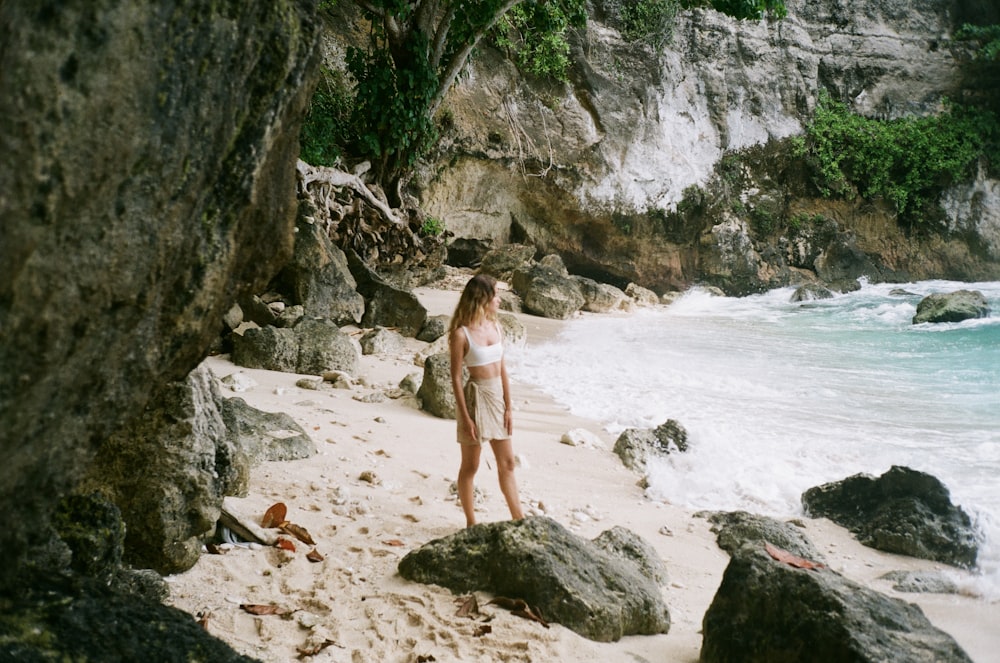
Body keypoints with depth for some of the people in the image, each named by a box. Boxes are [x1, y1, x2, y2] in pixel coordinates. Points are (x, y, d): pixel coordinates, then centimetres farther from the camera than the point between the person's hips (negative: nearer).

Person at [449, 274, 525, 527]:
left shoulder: (496, 327, 4)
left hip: (497, 397, 7)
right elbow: (456, 378, -13)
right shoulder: (461, 334, -15)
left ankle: (519, 519, 23)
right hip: (475, 398, -6)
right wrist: (465, 417, -14)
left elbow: (502, 370, 7)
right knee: (470, 466, 7)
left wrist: (508, 408, 6)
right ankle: (471, 523, 20)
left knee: (507, 463, 13)